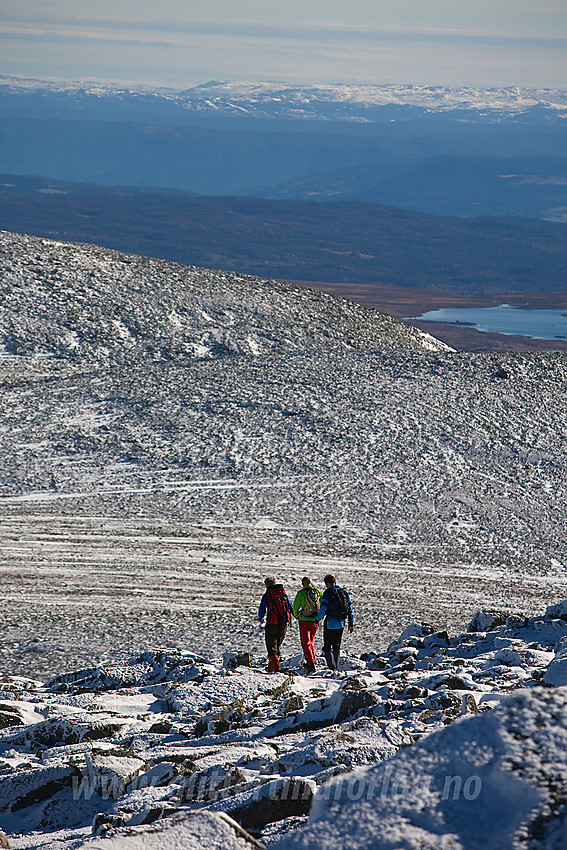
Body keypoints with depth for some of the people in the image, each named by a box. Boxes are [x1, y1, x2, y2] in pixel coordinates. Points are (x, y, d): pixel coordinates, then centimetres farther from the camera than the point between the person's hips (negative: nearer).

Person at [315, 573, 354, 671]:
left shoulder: (328, 592, -9)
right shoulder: (344, 593, 9)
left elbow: (323, 608, -16)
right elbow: (350, 609, 10)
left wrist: (317, 619, -6)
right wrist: (351, 624, 15)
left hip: (330, 624, -6)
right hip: (341, 624, 6)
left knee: (327, 647, -1)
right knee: (337, 646, 19)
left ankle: (332, 667, -13)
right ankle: (336, 667, 20)